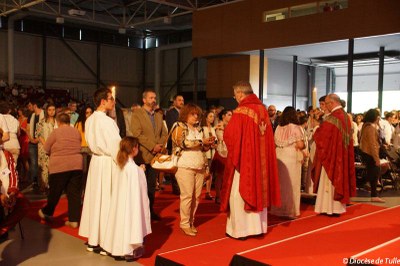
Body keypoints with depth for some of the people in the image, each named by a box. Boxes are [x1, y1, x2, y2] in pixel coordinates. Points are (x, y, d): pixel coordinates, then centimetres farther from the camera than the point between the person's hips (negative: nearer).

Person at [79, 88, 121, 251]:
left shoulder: (89, 120, 7)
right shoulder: (106, 121, -17)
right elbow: (116, 146, -18)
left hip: (95, 160, 8)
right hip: (107, 163, -8)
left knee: (95, 198, 13)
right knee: (106, 201, 0)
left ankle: (92, 239, 23)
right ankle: (104, 241, 7)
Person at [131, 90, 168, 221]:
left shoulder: (159, 116, 16)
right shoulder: (137, 114, -3)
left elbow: (164, 134, 12)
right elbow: (137, 133, -14)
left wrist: (160, 146, -7)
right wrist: (152, 146, -16)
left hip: (155, 155, 5)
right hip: (142, 155, -5)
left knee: (152, 185, 10)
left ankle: (150, 210, 19)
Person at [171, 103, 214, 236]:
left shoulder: (199, 128, 18)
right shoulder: (179, 127, 0)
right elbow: (183, 142, -15)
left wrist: (208, 143, 1)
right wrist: (201, 141, -13)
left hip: (200, 167, 6)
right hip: (185, 166, -6)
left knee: (196, 196, 4)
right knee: (187, 195, -7)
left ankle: (191, 221, 16)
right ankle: (184, 224, 3)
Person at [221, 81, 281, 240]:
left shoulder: (240, 112, -16)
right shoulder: (263, 110, 4)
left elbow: (230, 136, -14)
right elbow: (268, 135, 10)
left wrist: (226, 128, 5)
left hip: (243, 159, -6)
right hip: (260, 159, 7)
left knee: (240, 192, 4)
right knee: (258, 190, 15)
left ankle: (240, 229, 10)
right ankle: (257, 226, 23)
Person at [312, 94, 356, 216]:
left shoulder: (332, 118, -18)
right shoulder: (346, 116, 8)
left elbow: (320, 135, -16)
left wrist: (316, 131, 5)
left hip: (331, 154, -8)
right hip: (343, 155, 8)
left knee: (329, 179, 0)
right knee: (340, 176, 13)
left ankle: (330, 208, 5)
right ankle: (339, 206, 20)